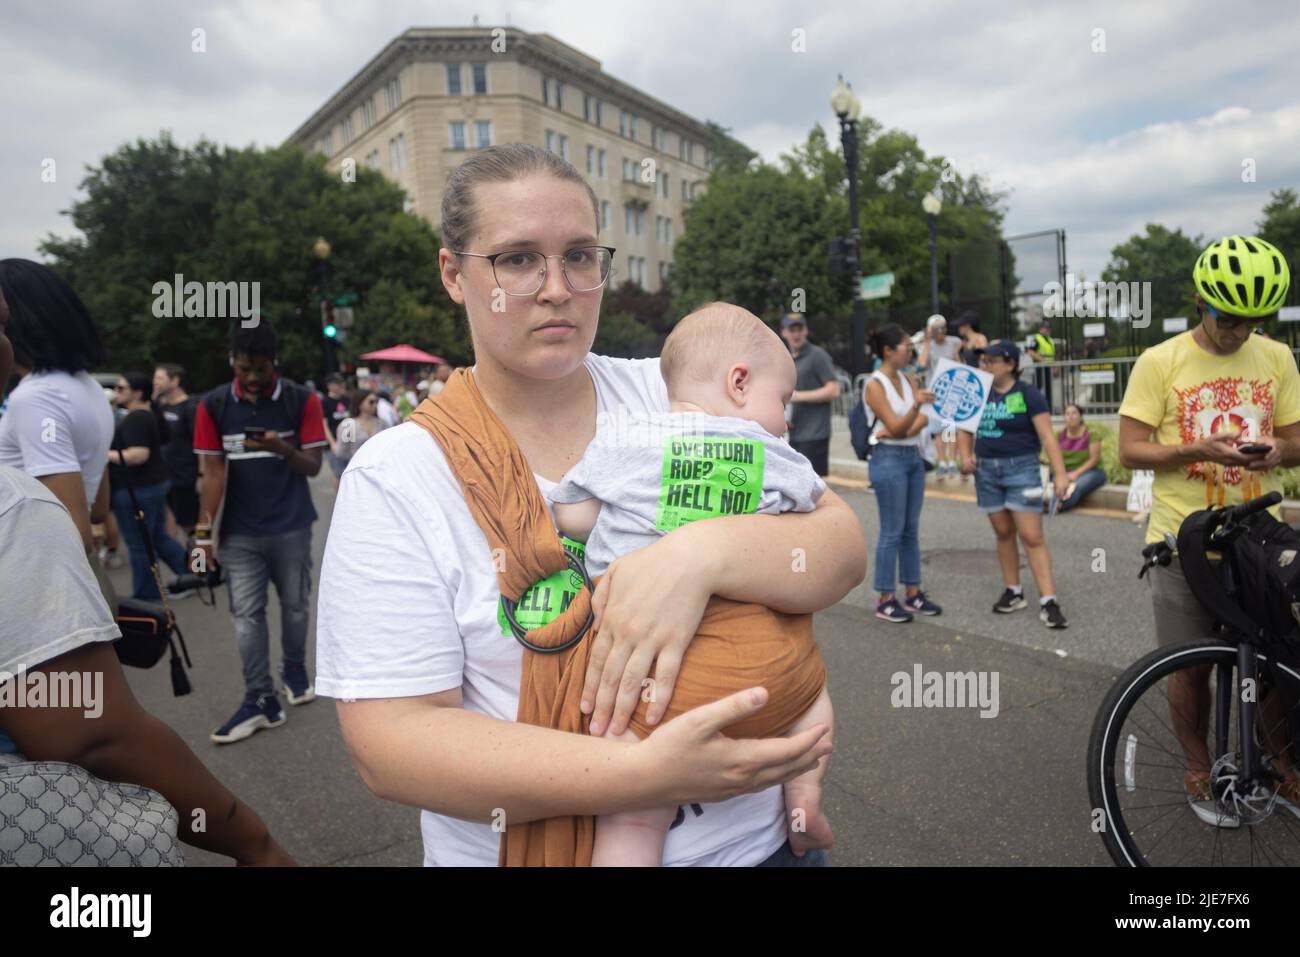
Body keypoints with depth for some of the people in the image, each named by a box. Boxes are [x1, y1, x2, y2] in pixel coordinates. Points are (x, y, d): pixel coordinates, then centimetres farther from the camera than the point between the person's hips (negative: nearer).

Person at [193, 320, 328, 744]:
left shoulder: (302, 400, -7)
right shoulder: (213, 405, -3)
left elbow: (313, 466, -5)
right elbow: (214, 473, -2)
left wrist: (281, 448, -25)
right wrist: (204, 531, -7)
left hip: (291, 527, -1)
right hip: (240, 531, 1)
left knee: (295, 606, 12)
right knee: (246, 615, 1)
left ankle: (295, 670, 35)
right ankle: (260, 701, 7)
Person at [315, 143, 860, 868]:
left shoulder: (673, 394, -6)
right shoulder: (394, 477, -13)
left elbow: (843, 548, -11)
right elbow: (393, 741, -18)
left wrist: (702, 555, -31)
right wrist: (643, 773, -29)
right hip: (532, 849, -2)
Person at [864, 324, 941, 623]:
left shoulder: (905, 379, 10)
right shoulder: (874, 385, -12)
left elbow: (924, 419, 4)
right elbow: (896, 428, -18)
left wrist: (903, 429, -15)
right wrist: (915, 404, -34)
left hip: (913, 456, 8)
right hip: (889, 459, -8)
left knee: (911, 529, 11)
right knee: (892, 532, -3)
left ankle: (913, 593, 20)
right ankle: (884, 600, 6)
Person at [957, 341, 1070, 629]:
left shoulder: (1028, 394, -8)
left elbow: (1047, 436, -12)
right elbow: (965, 429, 15)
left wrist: (1060, 473, -19)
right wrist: (965, 456, -5)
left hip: (1021, 469, -5)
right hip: (986, 470, 5)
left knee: (1031, 537, -7)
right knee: (1003, 533, 12)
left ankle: (1048, 601, -4)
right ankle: (1014, 592, 23)